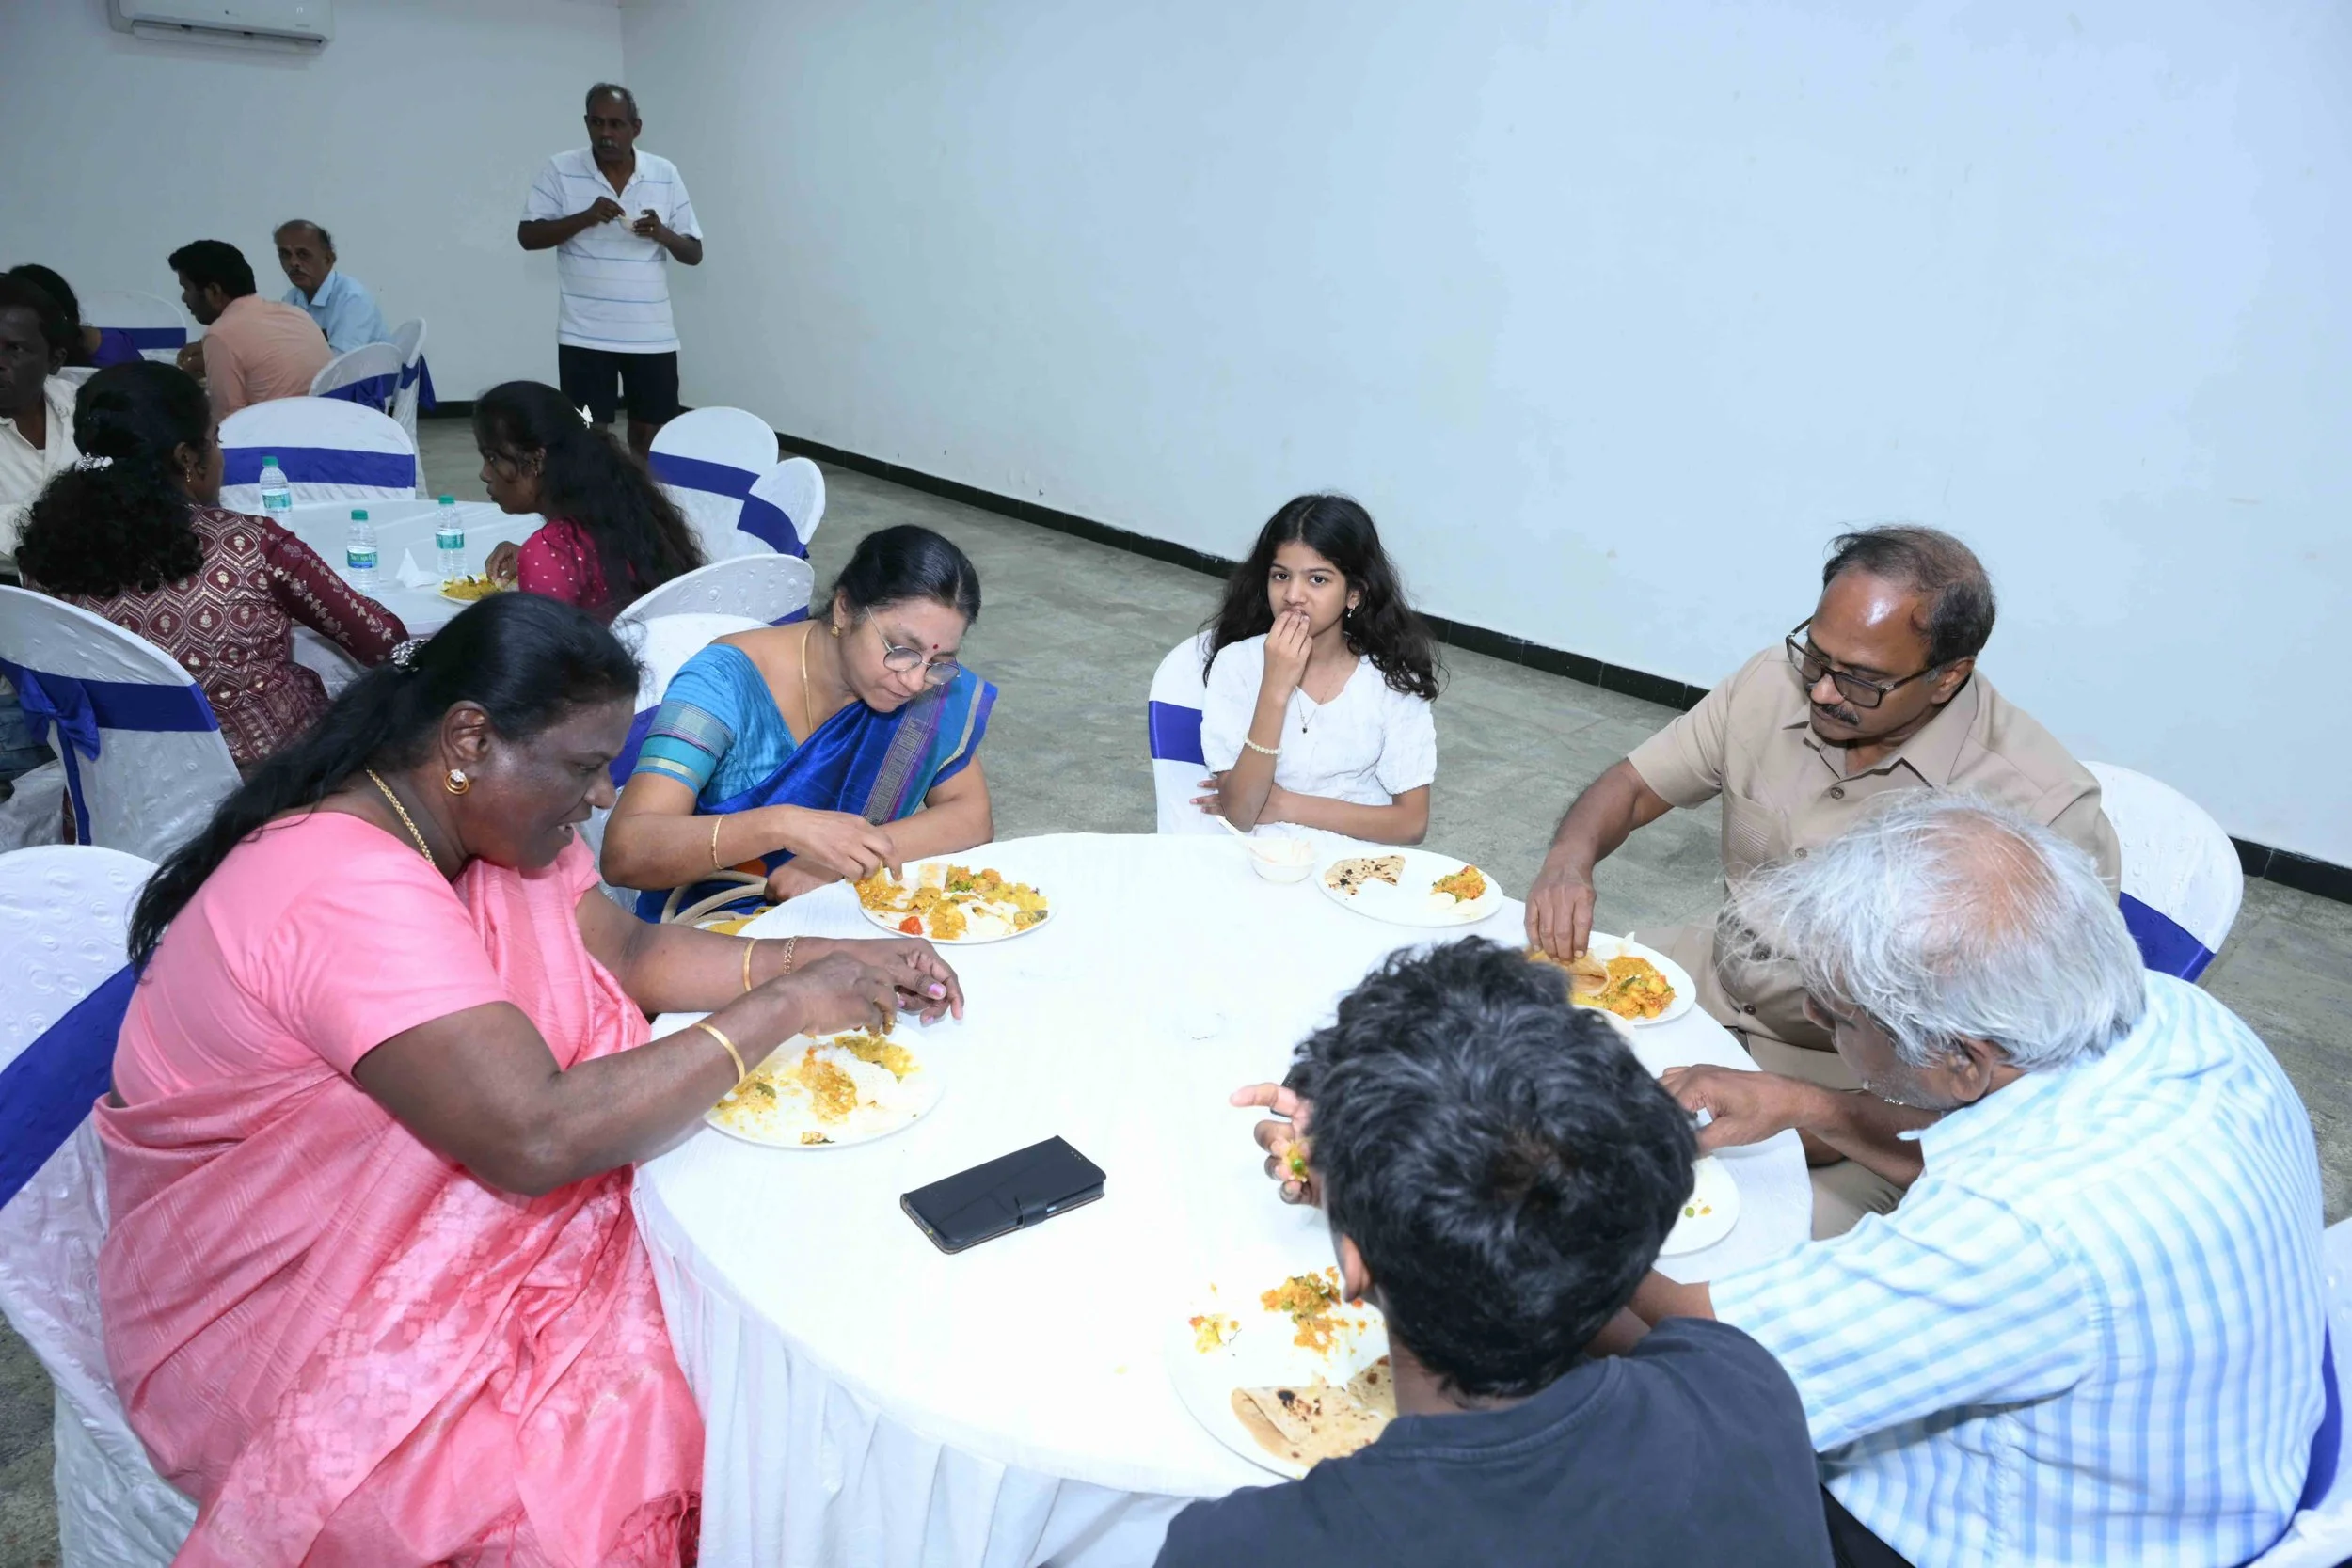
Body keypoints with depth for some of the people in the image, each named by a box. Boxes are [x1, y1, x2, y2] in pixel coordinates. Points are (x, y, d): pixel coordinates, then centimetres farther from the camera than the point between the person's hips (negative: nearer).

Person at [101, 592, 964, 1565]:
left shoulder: (493, 821, -2)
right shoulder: (352, 891, -30)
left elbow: (630, 950, 4)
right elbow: (535, 1139, -36)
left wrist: (824, 960, -11)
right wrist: (781, 1008, -29)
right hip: (290, 1315, -8)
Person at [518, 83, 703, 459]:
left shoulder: (666, 175, 4)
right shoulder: (560, 170, 0)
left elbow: (694, 254, 5)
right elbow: (528, 236, -4)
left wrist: (663, 234, -17)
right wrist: (585, 218, -18)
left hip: (652, 335, 2)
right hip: (585, 335, -2)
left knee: (651, 433, 7)